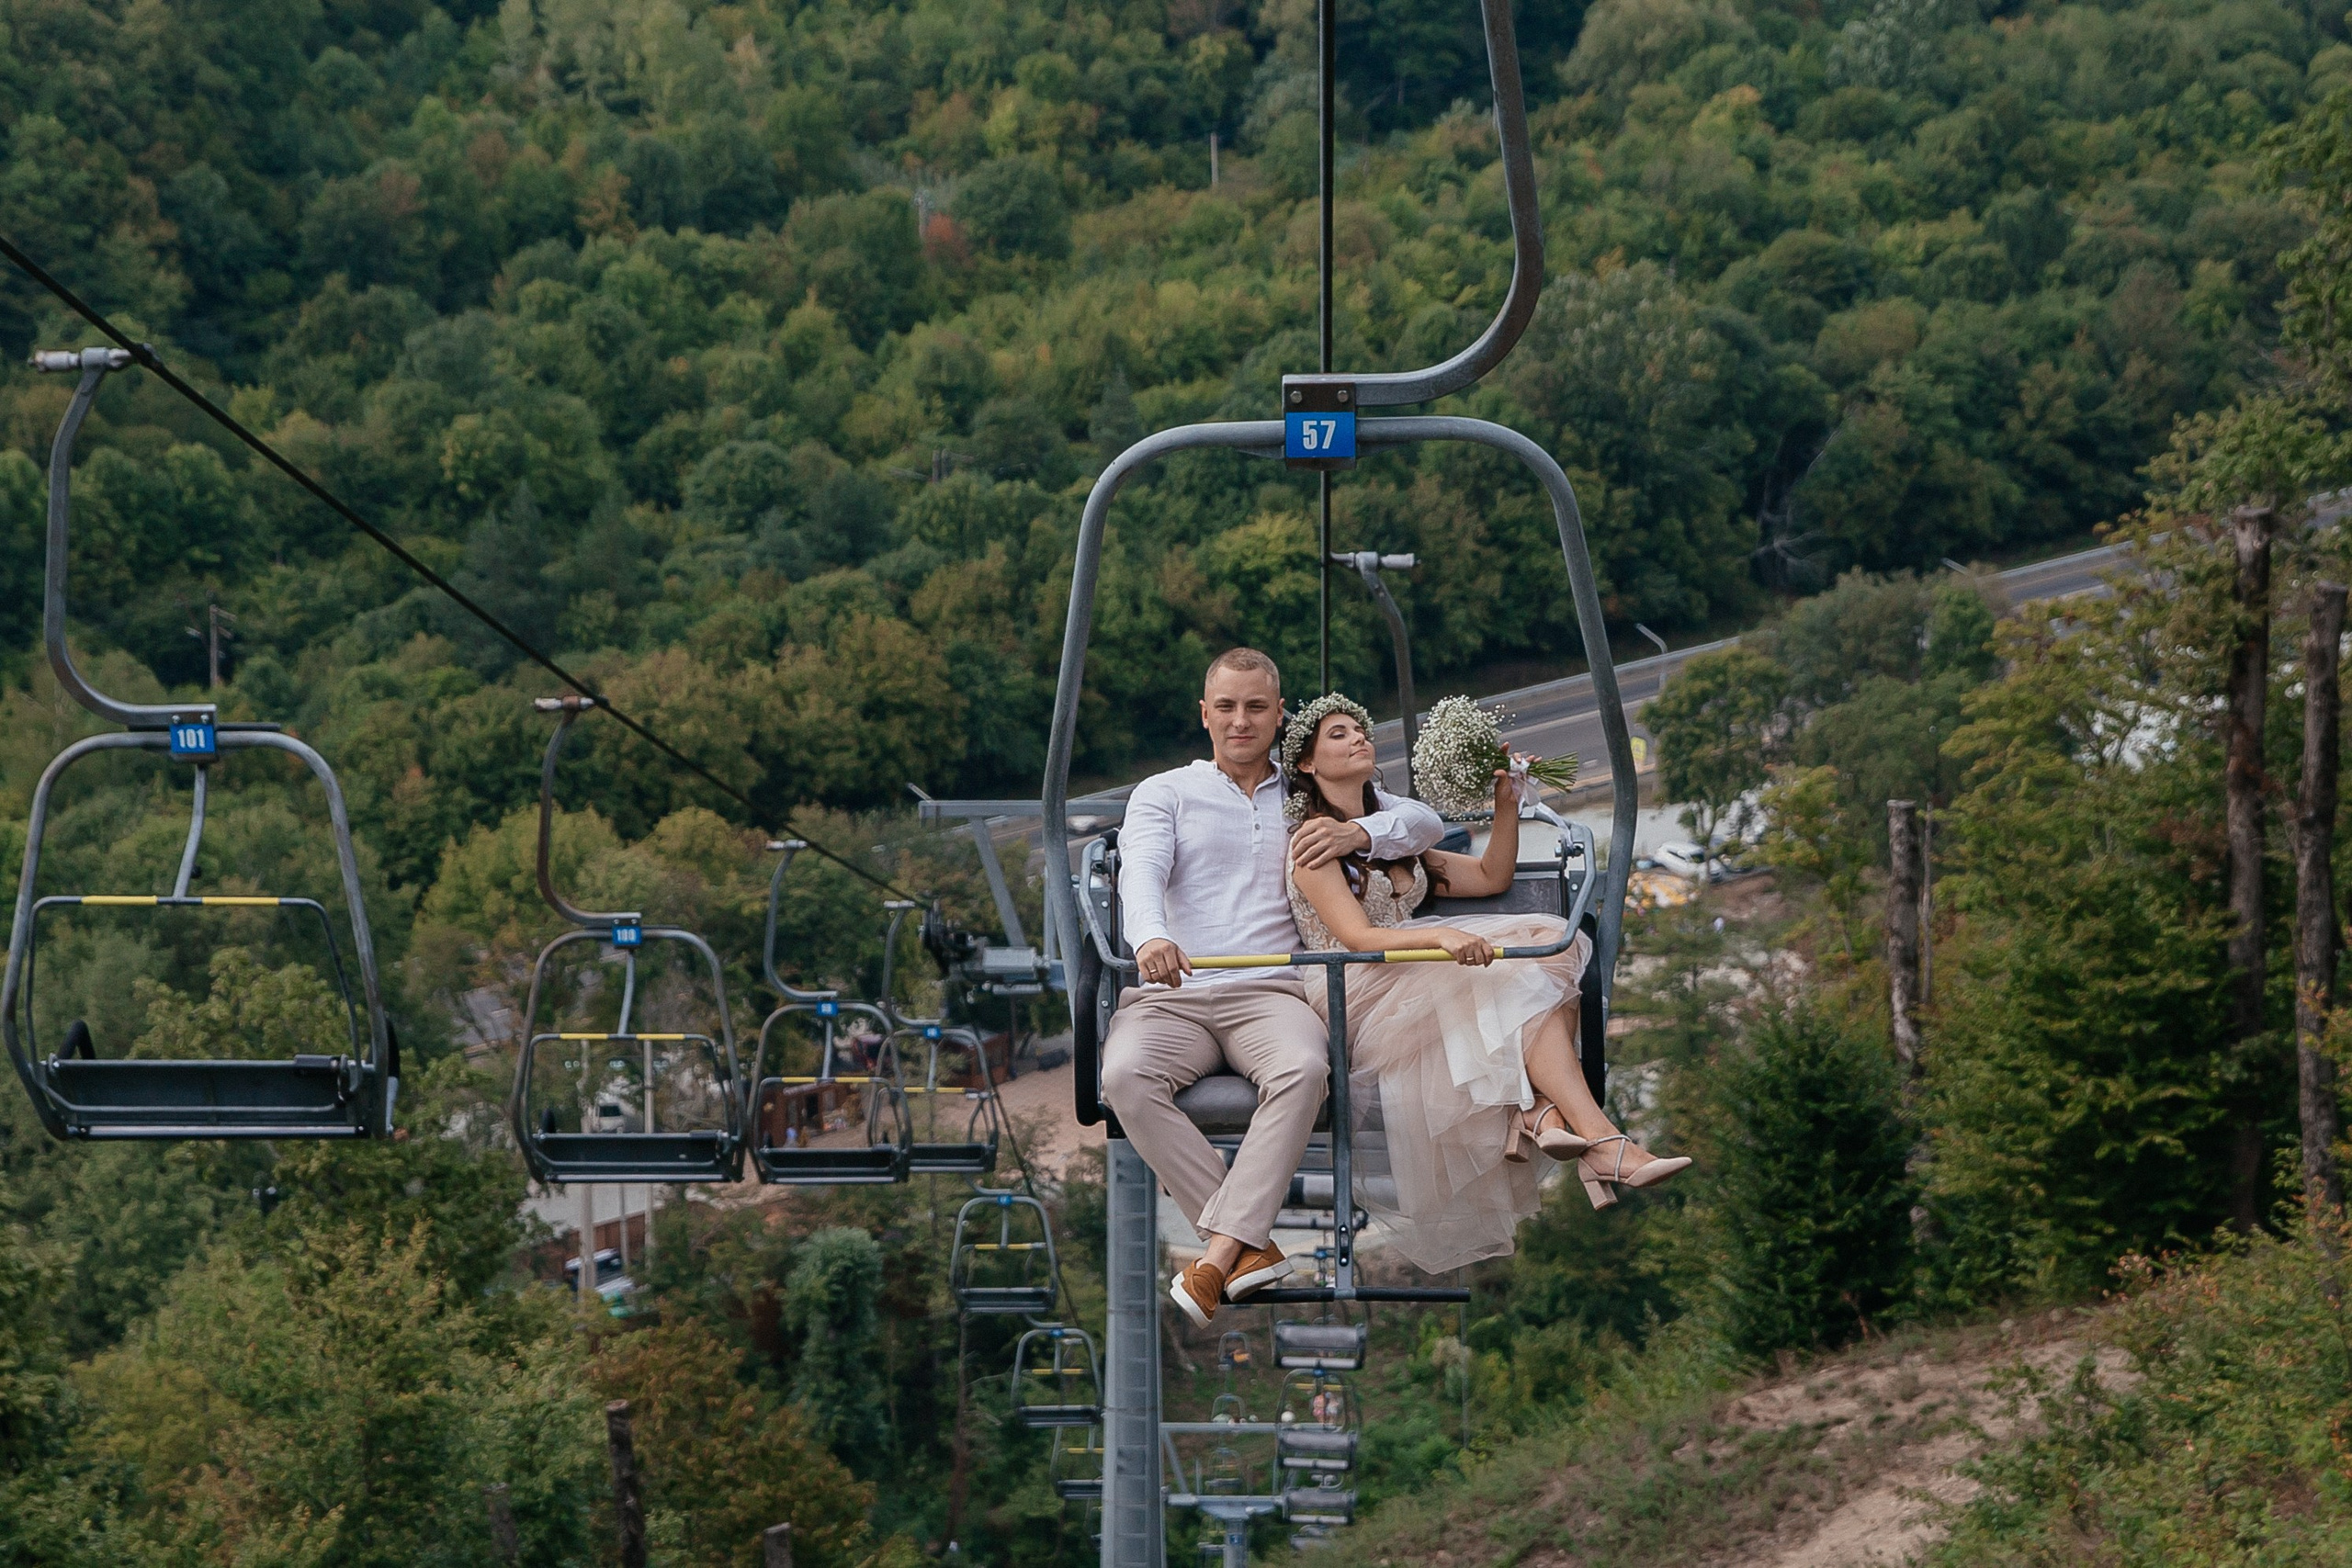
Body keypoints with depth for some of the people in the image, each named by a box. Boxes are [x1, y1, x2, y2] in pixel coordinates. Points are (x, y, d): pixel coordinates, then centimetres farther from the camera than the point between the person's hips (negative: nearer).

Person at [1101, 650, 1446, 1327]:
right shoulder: (1164, 794, 18)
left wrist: (1358, 832, -9)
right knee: (1126, 1074, -33)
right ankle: (1252, 1248, -32)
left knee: (1304, 1068, -35)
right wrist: (1151, 937, -27)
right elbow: (1141, 871, -3)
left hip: (1271, 991, 0)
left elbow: (1425, 822, 15)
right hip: (1171, 993, 0)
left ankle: (1222, 1249, -37)